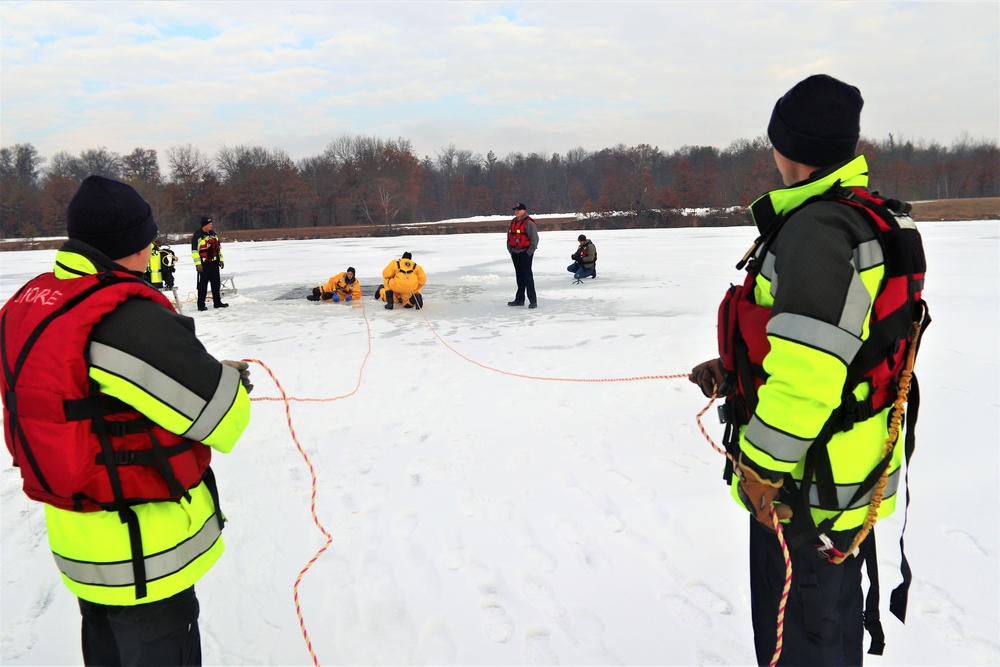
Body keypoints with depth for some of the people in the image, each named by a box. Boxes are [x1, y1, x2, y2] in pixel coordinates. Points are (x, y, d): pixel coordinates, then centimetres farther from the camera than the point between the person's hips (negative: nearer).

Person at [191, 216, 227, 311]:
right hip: (203, 264, -7)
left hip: (214, 263, 7)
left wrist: (221, 259, 17)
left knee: (216, 283, 10)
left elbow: (218, 247, 20)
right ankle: (201, 305, 4)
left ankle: (217, 302, 20)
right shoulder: (197, 236, -10)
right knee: (203, 285, -3)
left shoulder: (213, 234, 13)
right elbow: (194, 251, -12)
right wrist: (198, 263, -15)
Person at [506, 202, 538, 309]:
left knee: (527, 276, -9)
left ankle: (533, 300, -7)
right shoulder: (513, 222, 13)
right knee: (519, 277, 13)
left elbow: (535, 239, -14)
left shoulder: (529, 223, -11)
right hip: (515, 254, 8)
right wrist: (510, 249, 11)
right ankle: (519, 299, 20)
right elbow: (509, 237, 21)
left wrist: (529, 252, -14)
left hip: (525, 254, -8)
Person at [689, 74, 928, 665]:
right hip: (852, 471, 10)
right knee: (834, 619, 26)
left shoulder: (817, 227, -24)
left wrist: (761, 467, -19)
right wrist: (732, 372, 14)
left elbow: (810, 366, -29)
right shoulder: (872, 218, 9)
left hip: (809, 482, -10)